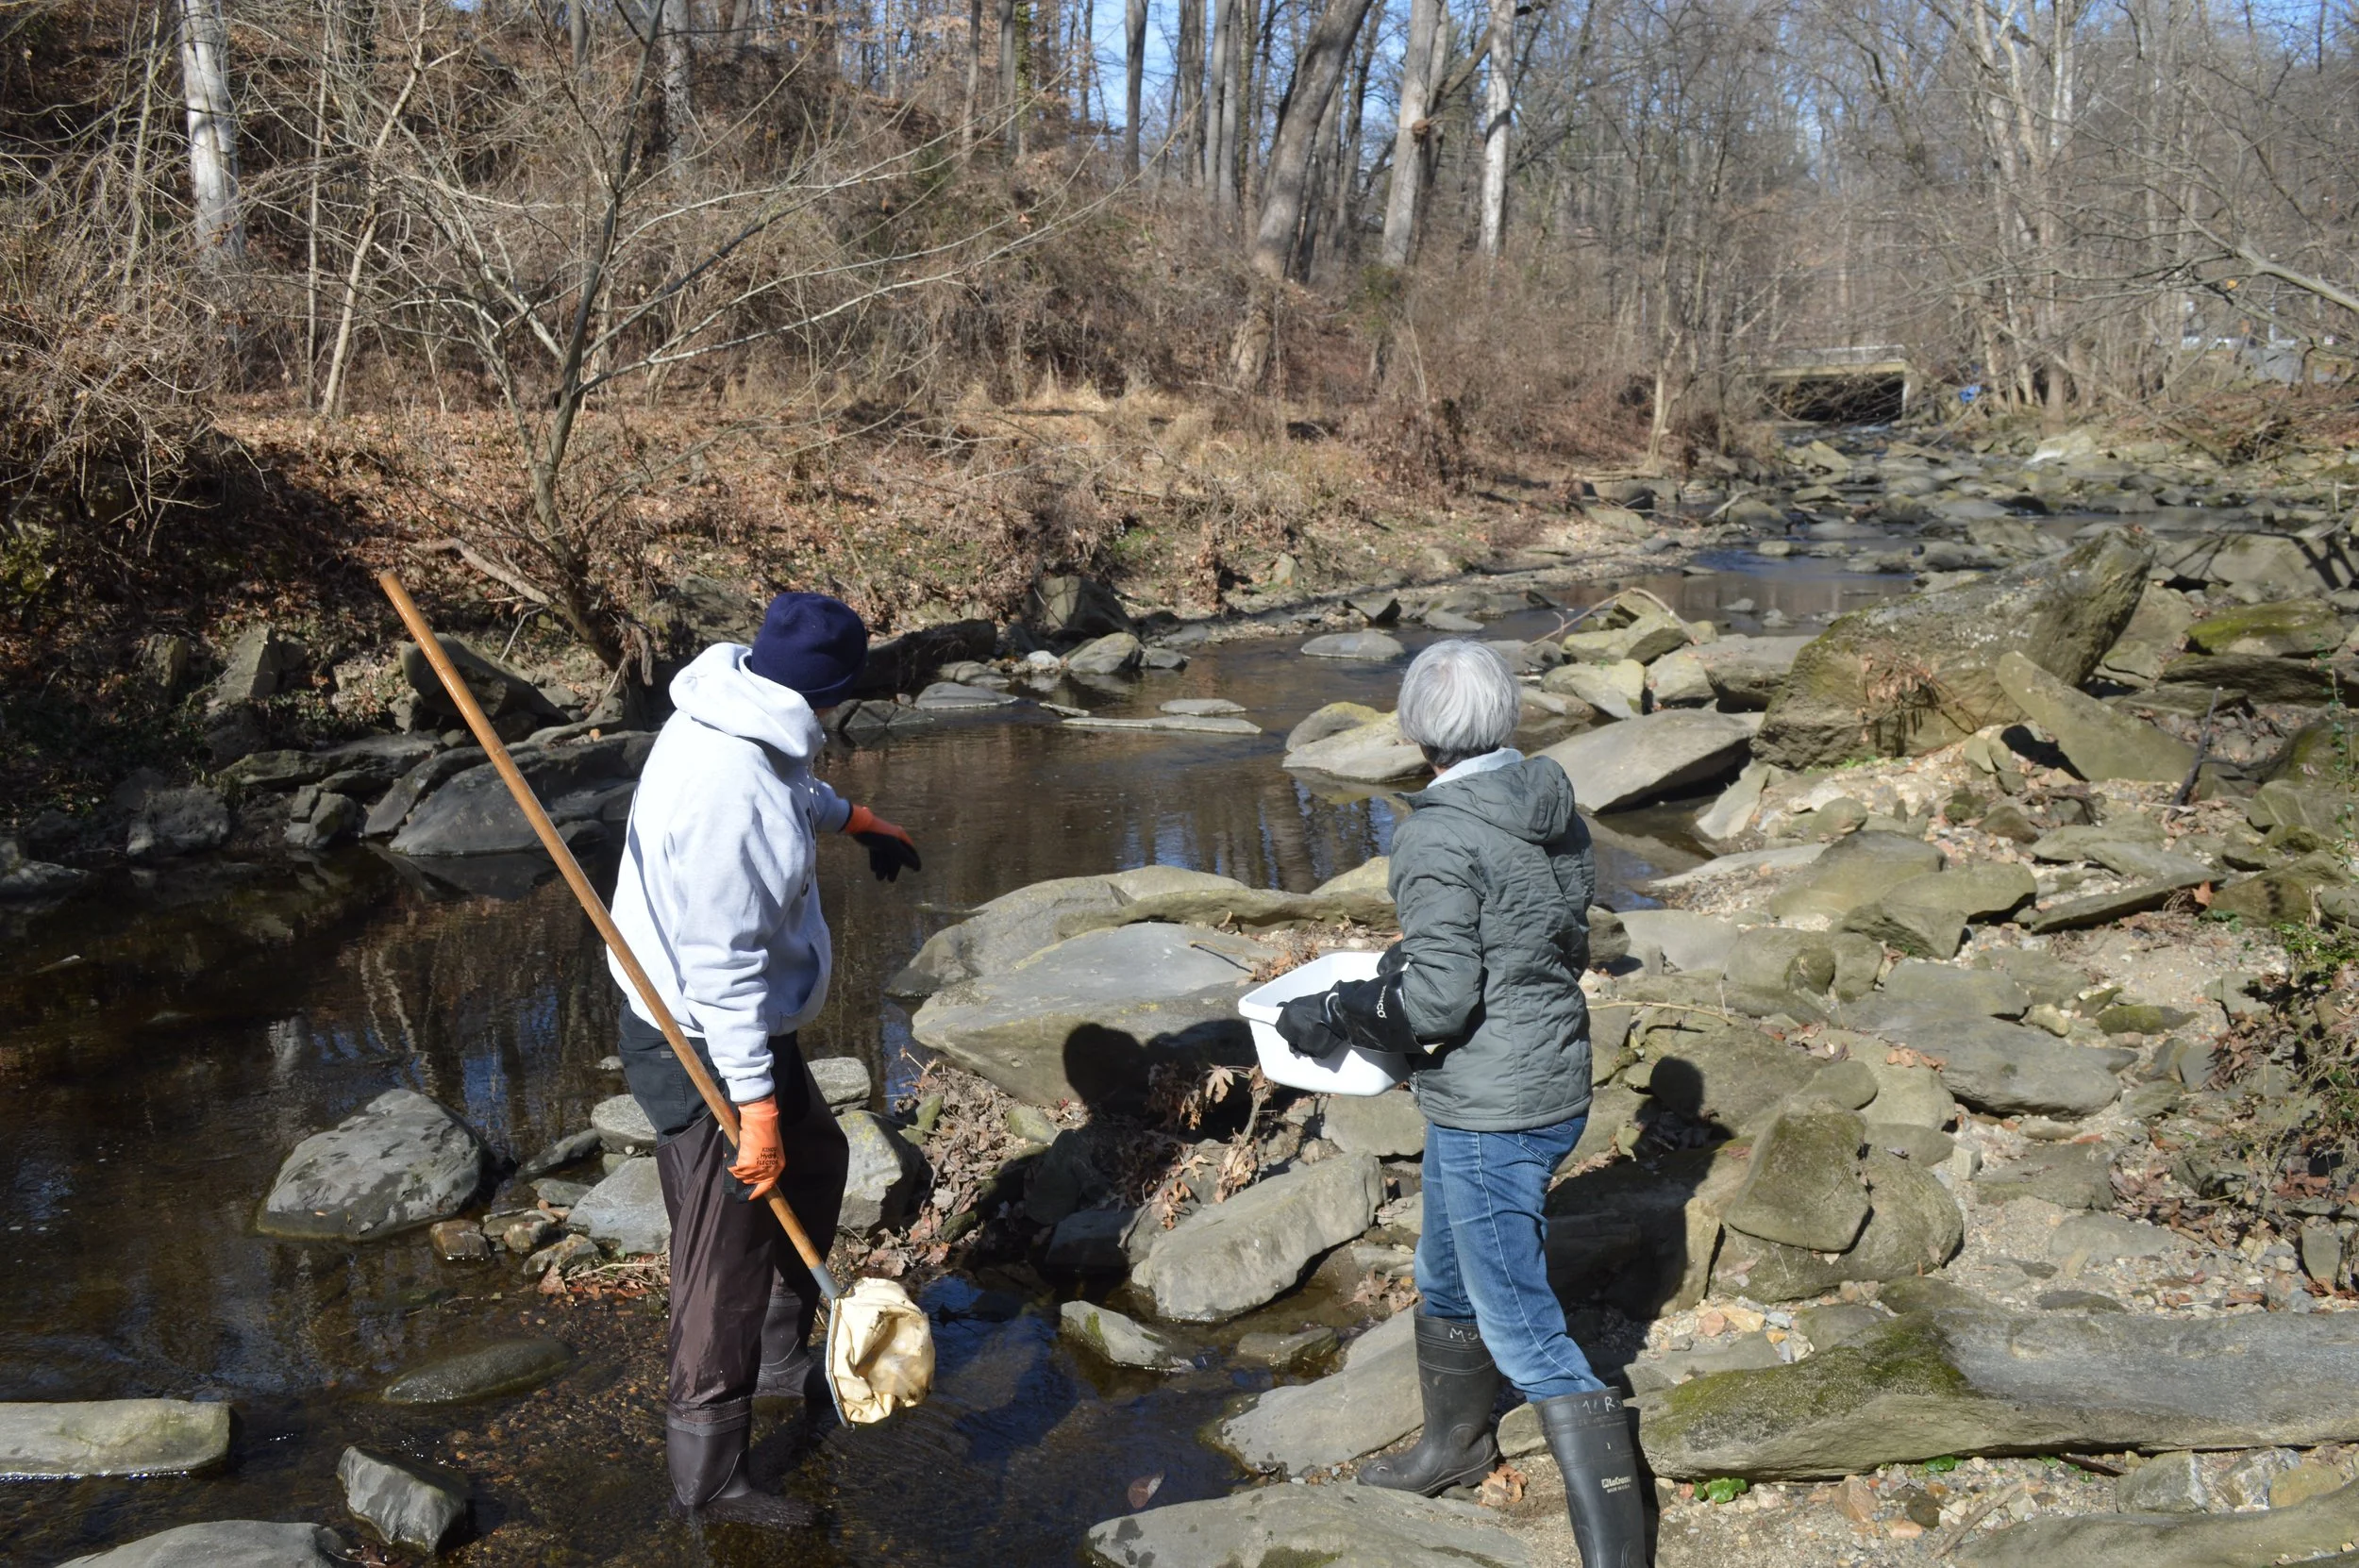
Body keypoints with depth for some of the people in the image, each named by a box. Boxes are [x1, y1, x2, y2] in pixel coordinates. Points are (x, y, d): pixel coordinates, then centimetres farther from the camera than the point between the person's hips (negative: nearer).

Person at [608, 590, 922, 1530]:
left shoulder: (734, 721, -1)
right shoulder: (730, 793, -32)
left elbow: (791, 790, 26)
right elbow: (721, 971, -29)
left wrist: (852, 818, 42)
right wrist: (756, 1109, -25)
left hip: (746, 1032, 10)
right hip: (707, 1053, -10)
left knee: (815, 1163, 27)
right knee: (728, 1267, 1)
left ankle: (780, 1359, 44)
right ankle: (710, 1480, 16)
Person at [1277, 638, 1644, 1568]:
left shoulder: (1436, 837, -22)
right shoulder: (1552, 809, 4)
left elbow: (1438, 998, -23)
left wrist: (1330, 1016, -8)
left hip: (1488, 1113, -9)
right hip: (1558, 1083, 10)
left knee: (1521, 1331, 0)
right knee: (1447, 1278, 28)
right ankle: (1453, 1445, 48)